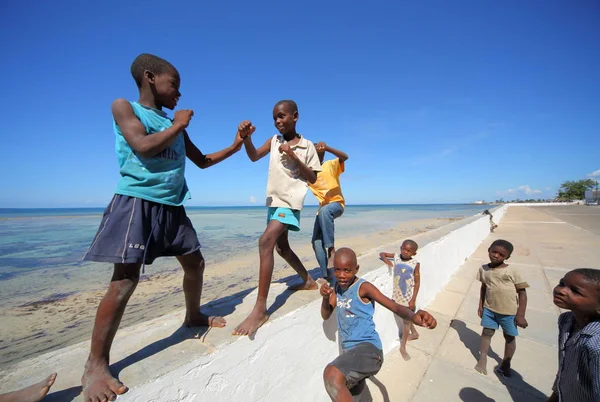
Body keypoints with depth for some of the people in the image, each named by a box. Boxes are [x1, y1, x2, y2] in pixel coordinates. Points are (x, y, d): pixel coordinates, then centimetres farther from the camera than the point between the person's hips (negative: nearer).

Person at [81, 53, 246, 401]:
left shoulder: (175, 126, 19)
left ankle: (194, 315, 35)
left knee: (195, 263, 12)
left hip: (172, 207, 7)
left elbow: (202, 161, 22)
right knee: (125, 280, -9)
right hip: (137, 202, -6)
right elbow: (144, 147, -15)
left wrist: (235, 146, 15)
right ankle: (96, 365, 8)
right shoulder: (124, 107, 3)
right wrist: (178, 126, -3)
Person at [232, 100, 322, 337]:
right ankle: (309, 281, 38)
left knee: (266, 242, -26)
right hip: (273, 201, 7)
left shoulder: (307, 146, -2)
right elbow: (254, 157, -3)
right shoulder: (274, 140, 10)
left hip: (290, 201, -7)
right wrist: (246, 137, -21)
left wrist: (294, 157, -15)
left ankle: (260, 309, -23)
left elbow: (313, 178, -3)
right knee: (282, 248, 18)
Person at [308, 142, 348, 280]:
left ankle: (331, 248, -33)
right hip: (322, 207, 6)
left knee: (324, 211, -41)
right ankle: (326, 275, 6)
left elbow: (344, 157, -20)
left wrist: (326, 147, -38)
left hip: (337, 203, -5)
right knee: (316, 242, -4)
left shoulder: (331, 165, -3)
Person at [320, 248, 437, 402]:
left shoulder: (363, 287, -17)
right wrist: (325, 297, -16)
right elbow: (325, 315, 6)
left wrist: (413, 316, -48)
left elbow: (395, 307, -25)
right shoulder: (337, 286, 3)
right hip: (349, 350, 8)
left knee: (332, 375, -35)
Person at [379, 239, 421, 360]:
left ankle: (403, 347, 21)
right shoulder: (396, 257, -8)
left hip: (408, 296, -3)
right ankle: (414, 333, 50)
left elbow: (417, 283, -10)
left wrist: (413, 300, -12)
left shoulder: (415, 264, -15)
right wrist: (386, 260, -18)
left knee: (407, 320, 8)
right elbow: (382, 254, 5)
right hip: (397, 295, 4)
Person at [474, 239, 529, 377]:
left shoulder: (512, 271, -15)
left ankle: (506, 363, 38)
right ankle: (483, 358, 34)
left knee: (510, 337, 15)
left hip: (509, 311, -2)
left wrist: (520, 315, -11)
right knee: (487, 332, 14)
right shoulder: (483, 269, -5)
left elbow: (522, 293, -9)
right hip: (489, 309, 2)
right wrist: (480, 305, 8)